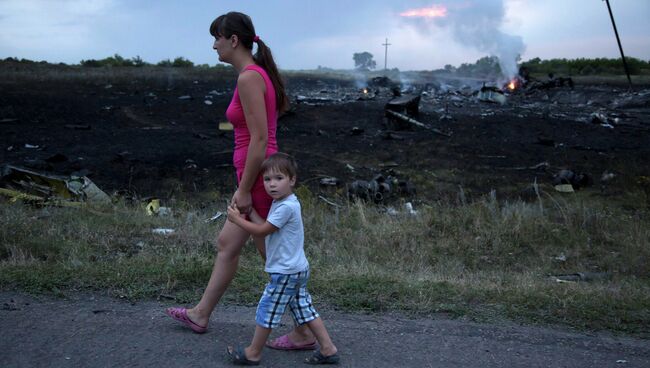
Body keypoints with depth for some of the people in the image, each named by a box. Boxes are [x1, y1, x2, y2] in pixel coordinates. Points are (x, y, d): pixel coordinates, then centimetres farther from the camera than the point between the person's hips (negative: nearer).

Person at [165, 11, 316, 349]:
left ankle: (304, 334, 15)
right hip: (260, 177, 10)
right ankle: (200, 314, 37)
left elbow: (259, 139, -23)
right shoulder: (260, 74, 11)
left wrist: (244, 189, -17)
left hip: (258, 180, -10)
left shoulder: (248, 78, -18)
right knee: (226, 244, 21)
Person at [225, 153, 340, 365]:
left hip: (286, 273, -10)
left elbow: (262, 231, -17)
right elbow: (264, 226, 11)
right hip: (297, 270, 10)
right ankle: (328, 350, 16)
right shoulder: (282, 203, 10)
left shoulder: (286, 207, -21)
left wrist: (237, 219, -6)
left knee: (267, 310, 2)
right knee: (304, 310, 13)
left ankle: (253, 353, 16)